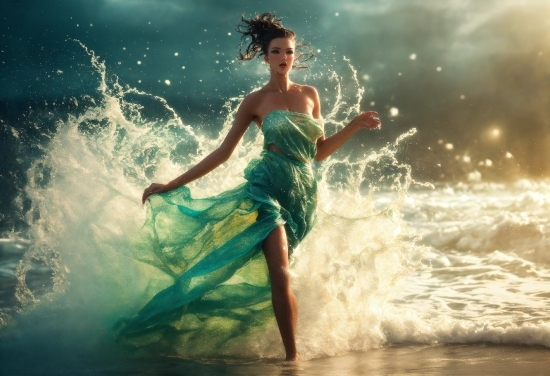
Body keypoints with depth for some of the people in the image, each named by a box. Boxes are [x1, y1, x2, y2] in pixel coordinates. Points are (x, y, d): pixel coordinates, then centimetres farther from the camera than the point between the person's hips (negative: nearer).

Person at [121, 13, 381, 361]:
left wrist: (355, 125, 9)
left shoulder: (309, 94, 13)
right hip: (269, 187, -3)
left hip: (303, 193, 4)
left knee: (277, 274, 1)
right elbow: (223, 152, 3)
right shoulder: (256, 101, 3)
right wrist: (171, 185, -1)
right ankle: (293, 356, -15)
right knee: (281, 276, -18)